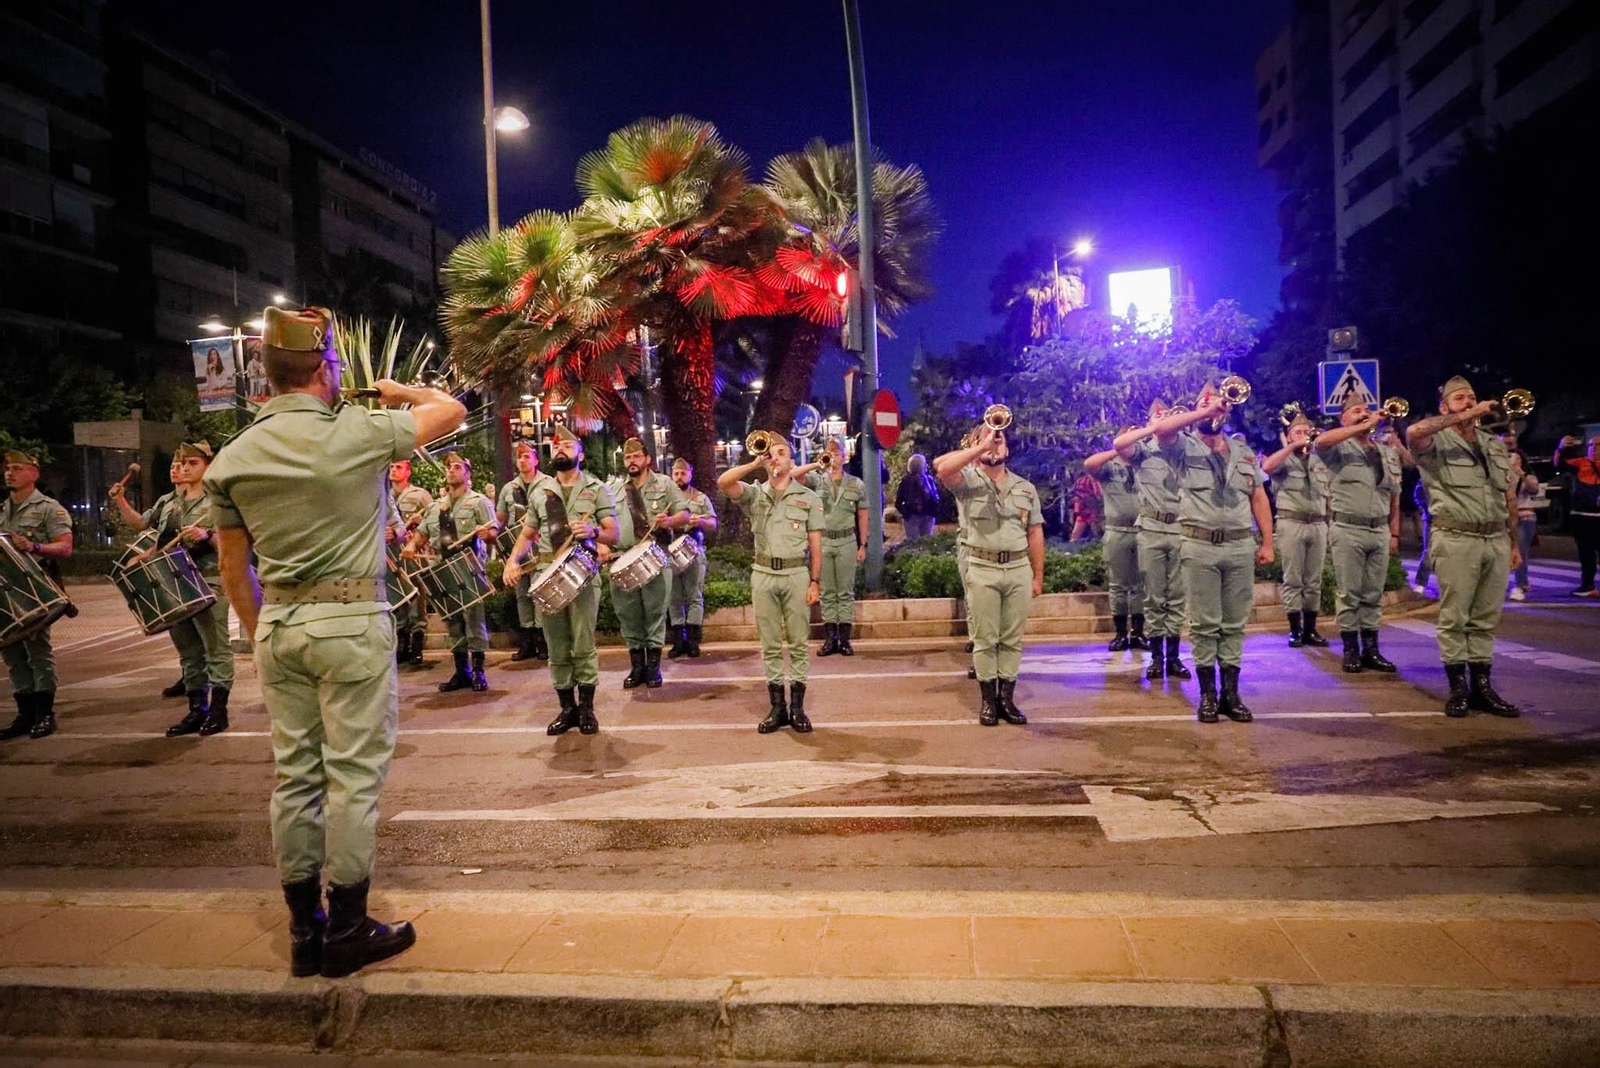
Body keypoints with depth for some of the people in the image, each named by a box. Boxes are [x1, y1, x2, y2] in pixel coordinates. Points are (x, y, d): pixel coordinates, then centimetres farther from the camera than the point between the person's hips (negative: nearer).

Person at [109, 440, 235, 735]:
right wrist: (120, 501, 13)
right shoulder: (168, 502, 17)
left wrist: (206, 535, -26)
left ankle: (218, 710, 0)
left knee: (216, 648, -4)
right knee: (188, 650, 13)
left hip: (208, 585, -7)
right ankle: (196, 709, 20)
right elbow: (139, 523, 26)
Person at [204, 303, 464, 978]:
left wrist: (262, 634, 20)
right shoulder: (356, 434, -11)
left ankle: (304, 931, 21)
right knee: (353, 775, 2)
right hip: (352, 622, -5)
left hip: (279, 626, 6)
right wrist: (401, 390, 22)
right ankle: (347, 932, 10)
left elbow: (234, 570, 9)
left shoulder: (231, 460, 4)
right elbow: (451, 410, 3)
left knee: (294, 776, 11)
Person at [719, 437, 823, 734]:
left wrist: (815, 581, -2)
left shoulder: (808, 498, 6)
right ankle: (777, 707, 13)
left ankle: (797, 706, 10)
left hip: (797, 574, -1)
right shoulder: (755, 494, 8)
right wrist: (756, 463, -12)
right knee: (770, 645, 5)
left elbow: (815, 545, 5)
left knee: (798, 644, 3)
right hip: (763, 575, 1)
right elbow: (723, 482, -11)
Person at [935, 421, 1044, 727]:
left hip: (1019, 569, 3)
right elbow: (941, 467, -22)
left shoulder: (1025, 488, 12)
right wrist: (978, 448, -18)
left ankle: (1007, 697, 15)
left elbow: (1035, 533, 12)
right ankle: (987, 699, 11)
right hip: (983, 570, -3)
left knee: (1013, 638, 7)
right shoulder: (969, 481, 1)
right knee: (985, 638, 2)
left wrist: (1038, 576, 8)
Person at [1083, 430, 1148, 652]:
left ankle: (1138, 633, 11)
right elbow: (1089, 464, -16)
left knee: (1140, 584, 5)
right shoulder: (1109, 466, 4)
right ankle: (1121, 634, 9)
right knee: (1118, 585, 3)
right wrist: (1117, 451, -17)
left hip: (1142, 531, 2)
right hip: (1117, 532, -2)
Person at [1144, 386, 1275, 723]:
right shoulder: (1186, 446, 4)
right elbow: (1161, 427, -18)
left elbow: (1258, 498, 15)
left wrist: (1267, 542, 8)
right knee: (1204, 624, 0)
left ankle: (1231, 692, 13)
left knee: (1235, 623, 6)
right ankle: (1207, 693, 8)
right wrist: (1203, 413, -12)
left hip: (1241, 546, 4)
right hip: (1200, 547, -3)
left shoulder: (1244, 451, 16)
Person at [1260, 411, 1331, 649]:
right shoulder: (1284, 460, 4)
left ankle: (1310, 629, 10)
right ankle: (1295, 630, 1)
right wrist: (1293, 446, -15)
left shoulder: (1320, 462, 17)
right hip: (1292, 524, -4)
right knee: (1293, 580, -3)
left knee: (1314, 581, 5)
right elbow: (1266, 467, -21)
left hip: (1318, 524, 4)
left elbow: (1327, 495, 19)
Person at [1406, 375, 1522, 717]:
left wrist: (1513, 541, 16)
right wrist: (1466, 416, -18)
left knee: (1486, 619, 8)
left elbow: (1509, 496, 21)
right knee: (1454, 617, -3)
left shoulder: (1494, 445, 19)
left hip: (1496, 540, 6)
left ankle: (1482, 687, 14)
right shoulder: (1437, 441, 0)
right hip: (1456, 539, -6)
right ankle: (1458, 688, 5)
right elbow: (1414, 432, -26)